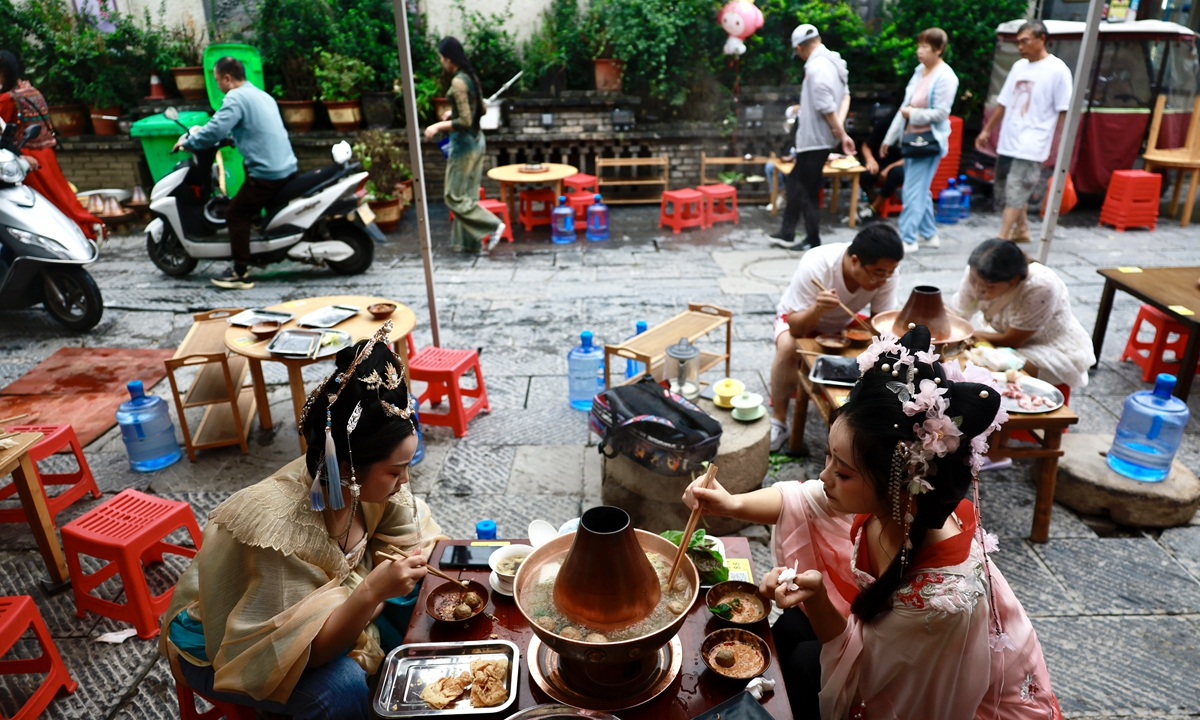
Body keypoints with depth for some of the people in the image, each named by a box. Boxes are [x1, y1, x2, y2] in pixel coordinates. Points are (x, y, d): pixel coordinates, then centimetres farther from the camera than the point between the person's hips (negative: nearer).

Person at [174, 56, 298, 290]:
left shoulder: (236, 98, -9)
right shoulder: (263, 96, 19)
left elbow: (215, 130, -17)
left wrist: (187, 142, -3)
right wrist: (229, 138, 34)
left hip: (266, 173, -9)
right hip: (288, 168, 9)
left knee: (236, 215, -1)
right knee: (248, 209, 25)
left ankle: (240, 274, -1)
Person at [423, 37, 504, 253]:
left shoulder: (458, 82, -19)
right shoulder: (471, 77, 8)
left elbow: (465, 121, -22)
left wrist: (438, 126, -15)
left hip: (464, 144, -9)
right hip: (476, 141, 9)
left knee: (455, 196, 0)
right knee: (467, 194, 12)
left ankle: (492, 226, -4)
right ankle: (470, 242, 16)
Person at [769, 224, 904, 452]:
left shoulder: (886, 273, -25)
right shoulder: (816, 266, -35)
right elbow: (795, 327, -34)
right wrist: (817, 309, -54)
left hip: (843, 322, 4)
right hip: (801, 316, -4)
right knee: (788, 348, -36)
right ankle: (778, 421, -20)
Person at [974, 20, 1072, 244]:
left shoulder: (1057, 69, -7)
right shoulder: (1018, 66, 12)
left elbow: (1064, 112, -8)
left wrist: (1056, 146, -13)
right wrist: (987, 130, 17)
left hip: (1032, 144, -7)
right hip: (1007, 142, 7)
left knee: (1015, 192, -12)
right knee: (1009, 191, 14)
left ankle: (1001, 239, -12)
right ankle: (1021, 230, 30)